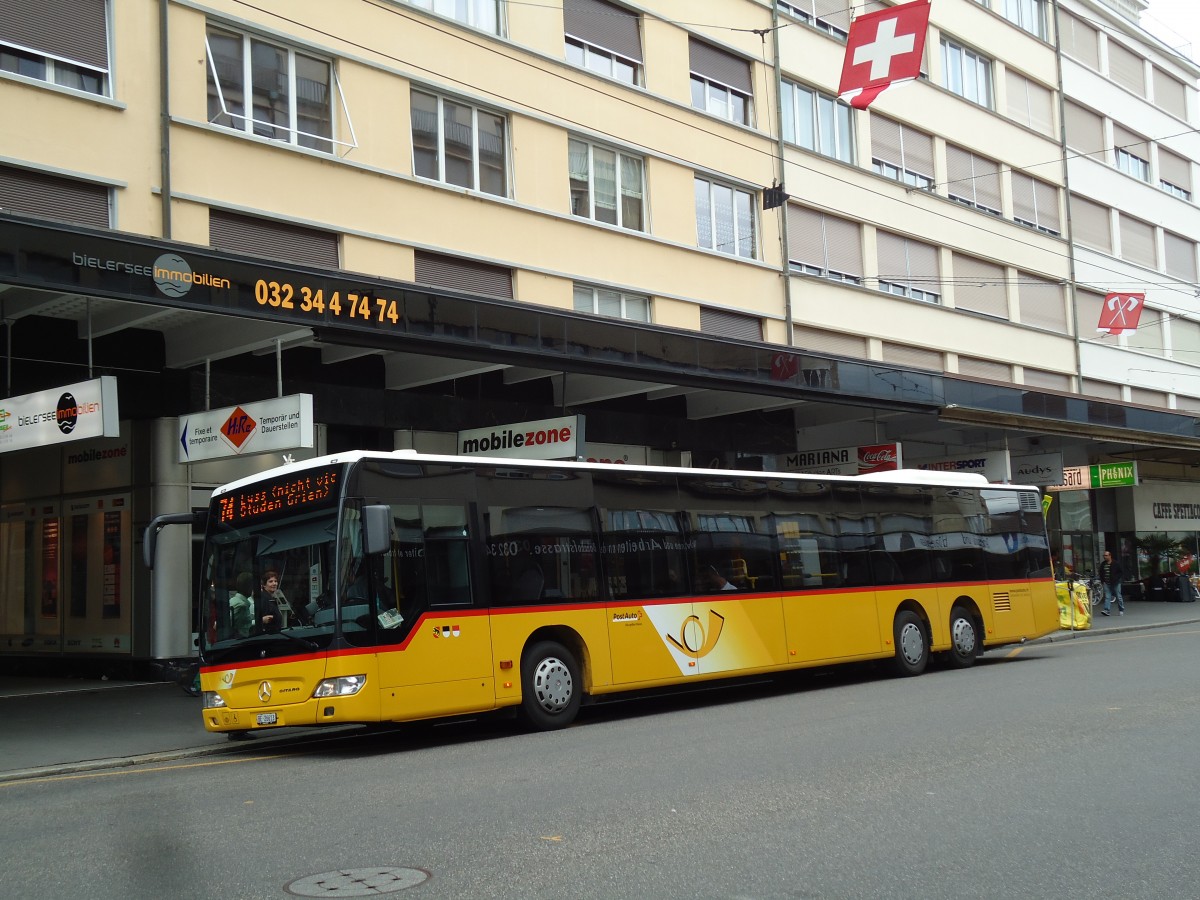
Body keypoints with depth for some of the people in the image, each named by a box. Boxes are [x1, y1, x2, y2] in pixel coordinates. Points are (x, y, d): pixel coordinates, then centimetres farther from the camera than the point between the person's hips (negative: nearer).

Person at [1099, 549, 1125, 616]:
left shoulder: (1116, 564, -5)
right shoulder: (1103, 564, 8)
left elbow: (1121, 573, -1)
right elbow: (1101, 573, 20)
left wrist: (1118, 580, -9)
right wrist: (1102, 580, 8)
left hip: (1115, 583, -3)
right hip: (1107, 583, 3)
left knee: (1118, 597, 5)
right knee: (1107, 597, -8)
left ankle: (1121, 610, 18)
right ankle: (1107, 610, -16)